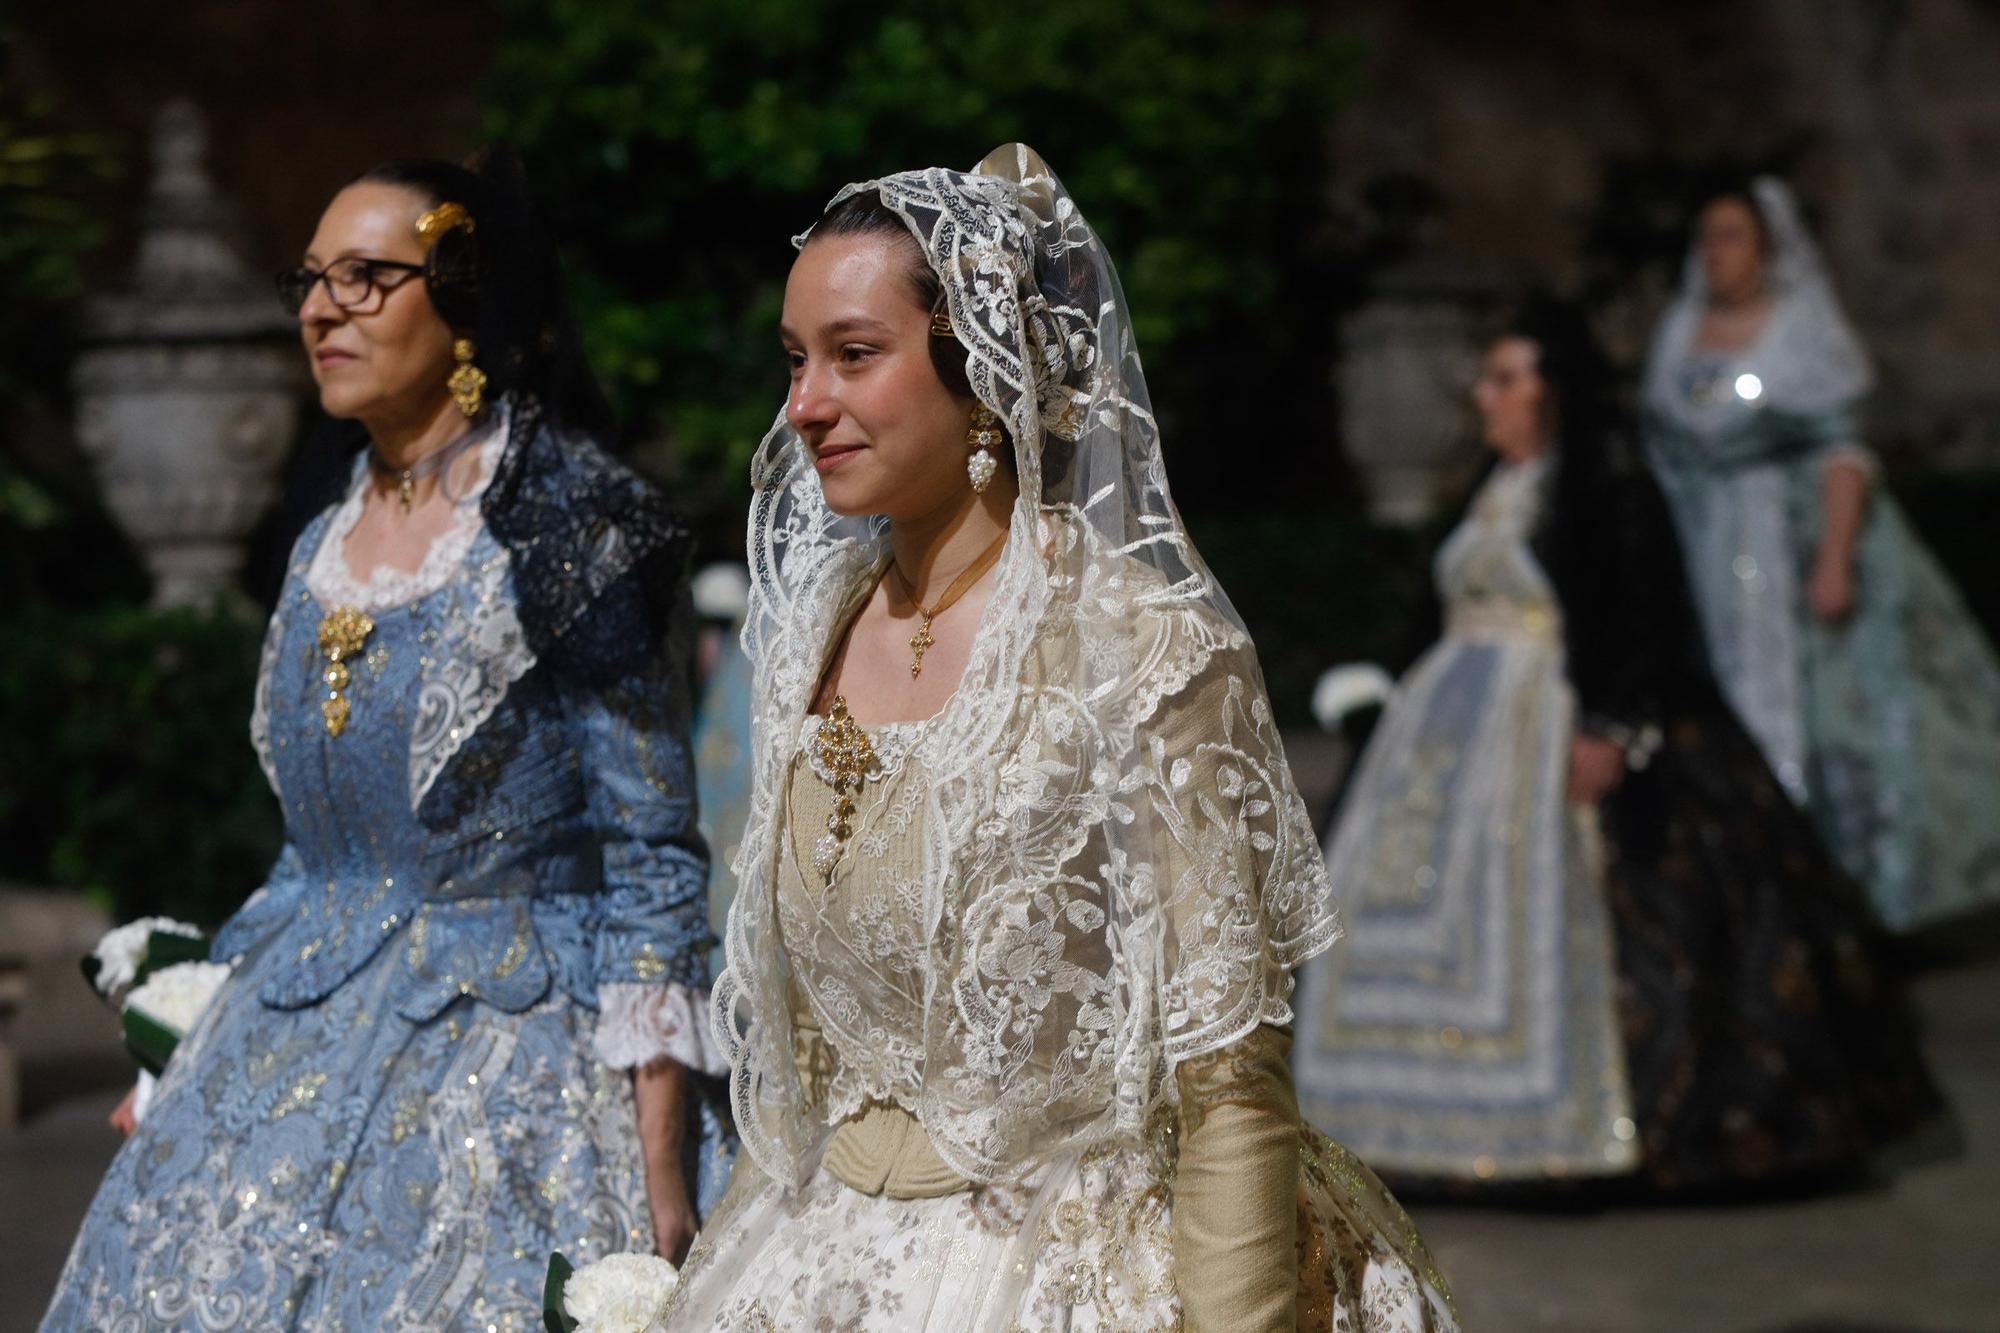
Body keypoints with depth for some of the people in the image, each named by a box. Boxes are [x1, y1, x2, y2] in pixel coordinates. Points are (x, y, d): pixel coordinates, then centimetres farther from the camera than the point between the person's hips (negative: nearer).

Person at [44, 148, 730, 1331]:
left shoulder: (577, 526, -12)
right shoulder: (326, 547, 9)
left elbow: (651, 861, -14)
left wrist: (660, 1174, -19)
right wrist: (192, 1063, 17)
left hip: (516, 1052, -7)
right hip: (295, 1052, 7)